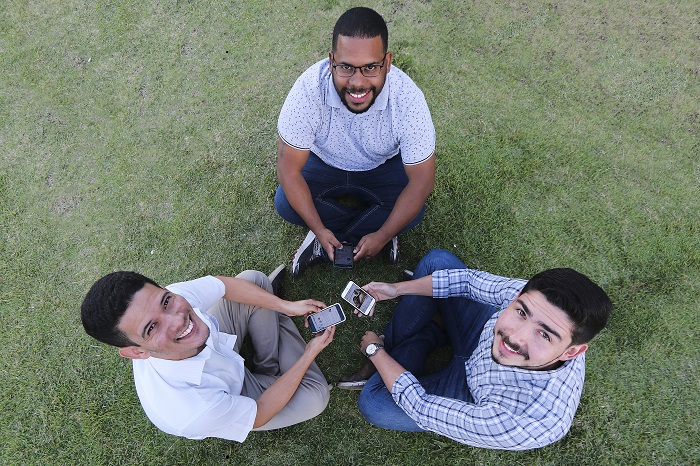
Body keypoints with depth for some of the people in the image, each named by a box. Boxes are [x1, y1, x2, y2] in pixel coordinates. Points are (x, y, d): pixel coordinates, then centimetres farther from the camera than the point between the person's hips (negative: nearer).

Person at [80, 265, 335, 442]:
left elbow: (225, 283, -12)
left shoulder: (173, 296, -35)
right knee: (316, 395, -14)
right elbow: (260, 414, -27)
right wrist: (310, 353, -20)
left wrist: (286, 305, -14)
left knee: (254, 278, -7)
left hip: (219, 348, 4)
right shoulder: (190, 412, -46)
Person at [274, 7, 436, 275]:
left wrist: (381, 237, -27)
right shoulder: (309, 90, -34)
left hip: (384, 166, 0)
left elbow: (421, 180, -25)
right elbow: (289, 169, -25)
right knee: (285, 204, -22)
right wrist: (319, 229, -28)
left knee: (413, 213, -24)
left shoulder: (408, 99, -34)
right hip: (324, 163, 0)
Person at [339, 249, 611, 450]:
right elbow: (469, 280, -13)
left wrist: (374, 351, -17)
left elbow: (420, 408, -32)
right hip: (483, 333, 4)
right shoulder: (534, 295, -34)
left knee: (372, 402, -17)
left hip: (473, 395, -4)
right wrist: (396, 289, -14)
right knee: (437, 259, -9)